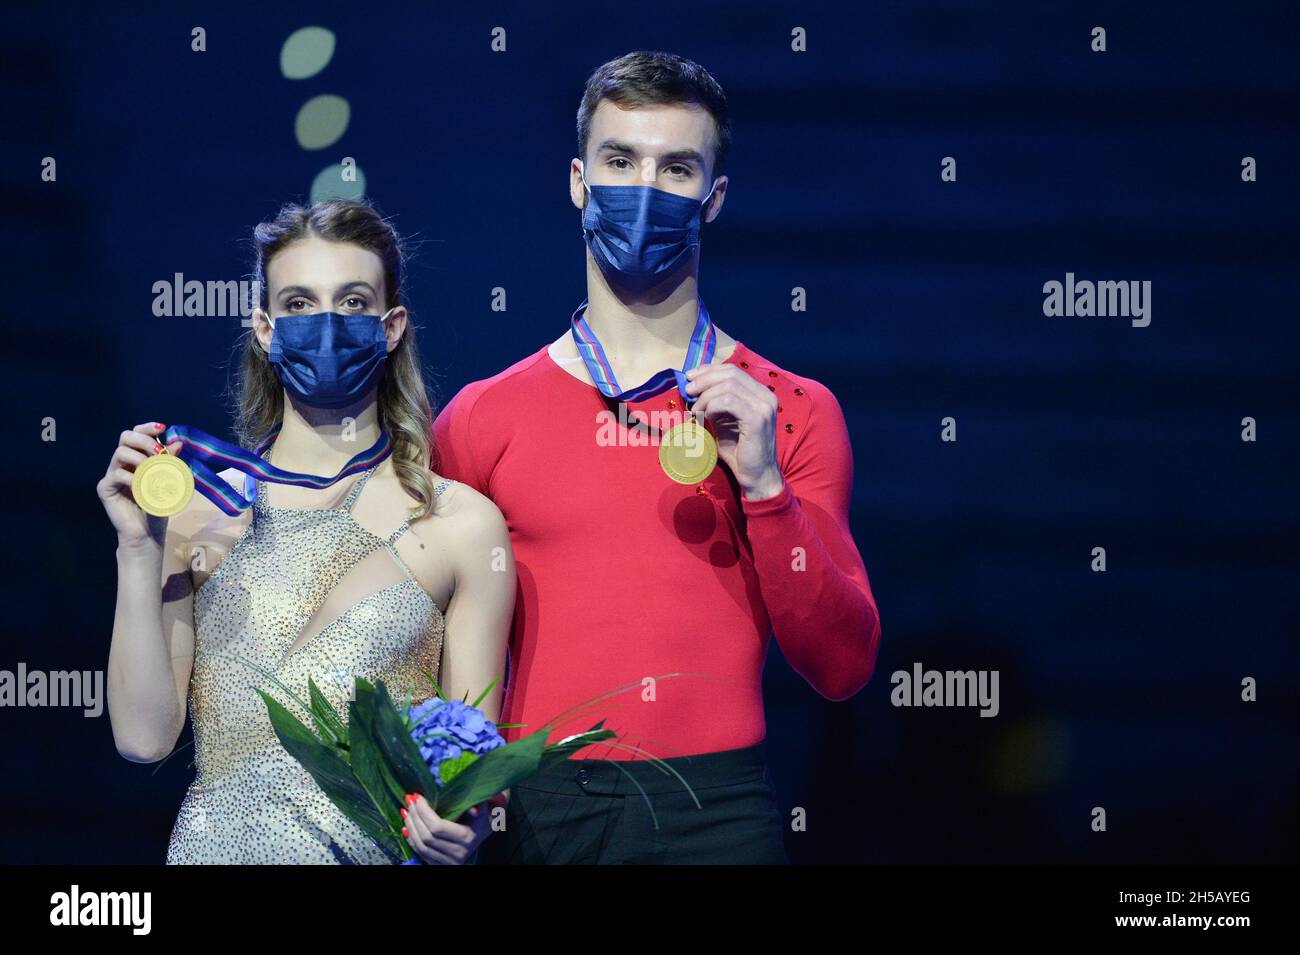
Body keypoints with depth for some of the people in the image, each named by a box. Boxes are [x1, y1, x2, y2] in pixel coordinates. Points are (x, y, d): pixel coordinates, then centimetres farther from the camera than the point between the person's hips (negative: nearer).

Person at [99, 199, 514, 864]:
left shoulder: (460, 523, 1)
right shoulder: (197, 511, 6)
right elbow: (144, 736, 2)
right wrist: (139, 553, -5)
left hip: (381, 848, -2)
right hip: (219, 846, 2)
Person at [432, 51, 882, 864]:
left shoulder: (794, 413, 4)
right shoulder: (482, 419, 4)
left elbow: (843, 670, -1)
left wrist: (762, 485, -12)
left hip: (720, 805, 0)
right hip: (542, 814, 1)